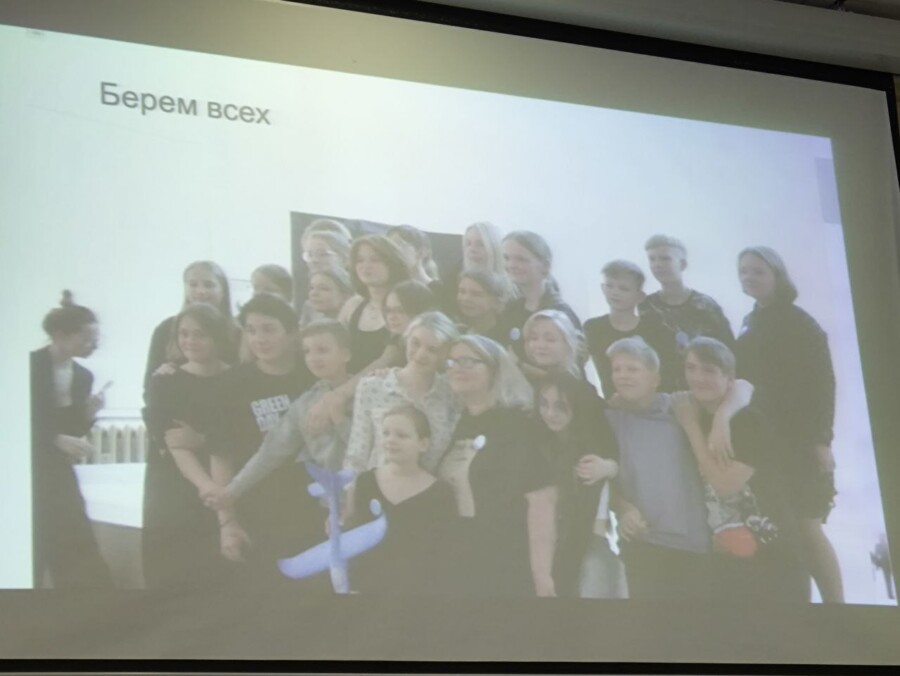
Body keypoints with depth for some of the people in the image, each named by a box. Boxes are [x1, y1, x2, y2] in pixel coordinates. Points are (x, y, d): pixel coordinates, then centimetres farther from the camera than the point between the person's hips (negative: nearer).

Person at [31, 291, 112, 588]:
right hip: (27, 472, -5)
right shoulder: (29, 366, -12)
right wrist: (56, 440, -22)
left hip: (58, 474, 5)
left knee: (82, 562, 2)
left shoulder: (83, 376, 6)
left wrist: (89, 414, -9)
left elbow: (71, 432, 10)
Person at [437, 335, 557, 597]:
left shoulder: (518, 427, -8)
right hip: (454, 567, 6)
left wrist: (542, 575, -20)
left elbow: (541, 500, -15)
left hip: (508, 571, -6)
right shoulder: (453, 424, 10)